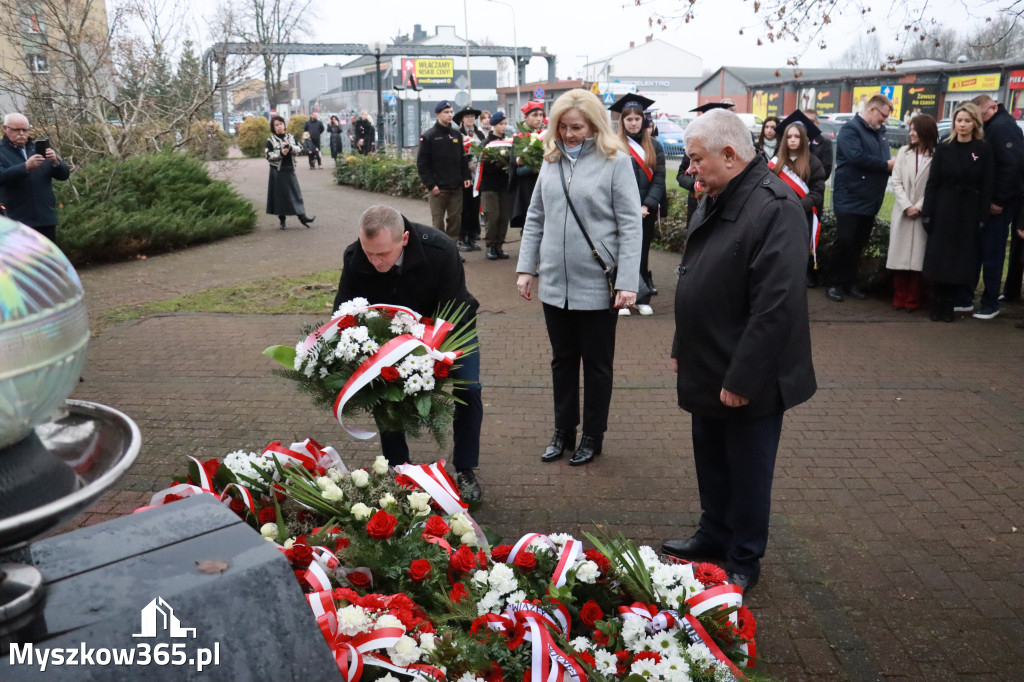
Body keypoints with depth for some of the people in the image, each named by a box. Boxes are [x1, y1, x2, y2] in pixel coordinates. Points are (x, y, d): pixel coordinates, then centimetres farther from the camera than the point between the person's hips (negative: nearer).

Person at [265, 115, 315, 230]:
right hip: (277, 171, -3)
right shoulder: (271, 140, -1)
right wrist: (280, 153, -19)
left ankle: (302, 216, 6)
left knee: (295, 192, 3)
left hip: (290, 170, 3)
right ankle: (282, 220, 8)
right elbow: (268, 155, -7)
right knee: (280, 195, 1)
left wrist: (289, 147, -19)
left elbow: (299, 148, -1)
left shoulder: (290, 137, 9)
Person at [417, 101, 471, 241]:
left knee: (455, 219, 7)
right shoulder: (428, 136, -3)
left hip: (456, 187, 5)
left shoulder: (456, 134, 12)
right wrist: (431, 184, -13)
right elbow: (422, 163, -6)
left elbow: (463, 158, 16)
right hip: (438, 188, -5)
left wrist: (465, 177, 3)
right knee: (438, 221, -2)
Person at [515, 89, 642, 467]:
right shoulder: (552, 160, 8)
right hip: (555, 282, 4)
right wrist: (526, 268, 7)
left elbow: (630, 226, -9)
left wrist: (627, 282, -15)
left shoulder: (616, 161, -6)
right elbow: (535, 218, 13)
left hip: (597, 284, -4)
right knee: (562, 359, 15)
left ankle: (593, 436, 24)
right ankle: (563, 432, 29)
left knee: (597, 363, 10)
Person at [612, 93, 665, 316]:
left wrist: (646, 205, -10)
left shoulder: (654, 147, 9)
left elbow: (659, 179, 3)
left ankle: (642, 298, 16)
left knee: (642, 253, 9)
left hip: (646, 211, 3)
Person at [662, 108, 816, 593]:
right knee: (711, 463, 22)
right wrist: (683, 349, 16)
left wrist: (742, 378, -24)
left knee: (747, 473, 10)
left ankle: (743, 561, 27)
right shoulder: (714, 203, 9)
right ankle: (714, 536, 41)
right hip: (708, 371, 9)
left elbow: (776, 305, -27)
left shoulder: (775, 208, -22)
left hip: (748, 382, -9)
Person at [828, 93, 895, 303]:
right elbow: (857, 156, -23)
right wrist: (886, 164, -14)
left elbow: (885, 158, 20)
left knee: (859, 244, 11)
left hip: (870, 199, 8)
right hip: (849, 198, -8)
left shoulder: (879, 132, 16)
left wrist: (893, 164, -4)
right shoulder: (850, 129, -10)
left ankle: (850, 283, 19)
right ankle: (837, 284, 6)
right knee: (845, 242, -5)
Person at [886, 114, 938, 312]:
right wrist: (906, 206, -9)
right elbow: (896, 182, 3)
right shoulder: (904, 152, 7)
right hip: (902, 212, 3)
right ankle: (899, 298, 10)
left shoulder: (936, 156, -3)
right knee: (899, 257, 3)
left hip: (923, 214, -3)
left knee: (917, 258, 0)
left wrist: (919, 207, -14)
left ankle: (912, 300, 6)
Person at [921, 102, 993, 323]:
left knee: (961, 261, 4)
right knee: (939, 259, 0)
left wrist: (982, 218, -7)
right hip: (943, 210, 1)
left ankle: (949, 305, 14)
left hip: (969, 213, 0)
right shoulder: (944, 148, 3)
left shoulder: (984, 150, 0)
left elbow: (986, 187, -1)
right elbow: (932, 183, 1)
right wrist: (927, 213, -6)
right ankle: (937, 305, 11)